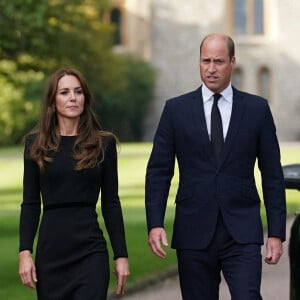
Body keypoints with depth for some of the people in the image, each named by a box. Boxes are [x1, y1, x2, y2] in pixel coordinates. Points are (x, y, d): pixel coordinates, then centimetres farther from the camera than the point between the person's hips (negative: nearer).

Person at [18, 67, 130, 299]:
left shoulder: (103, 144, 4)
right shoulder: (36, 144, 5)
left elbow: (111, 203, 5)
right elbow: (30, 204, 5)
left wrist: (121, 255, 1)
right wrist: (25, 252, -5)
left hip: (90, 251, -1)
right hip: (50, 251, 1)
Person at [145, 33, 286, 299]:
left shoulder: (257, 109, 4)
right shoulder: (176, 109, 5)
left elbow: (272, 175, 6)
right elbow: (158, 172, 3)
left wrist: (276, 232, 1)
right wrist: (155, 224, -8)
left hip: (242, 234, -1)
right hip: (194, 234, 1)